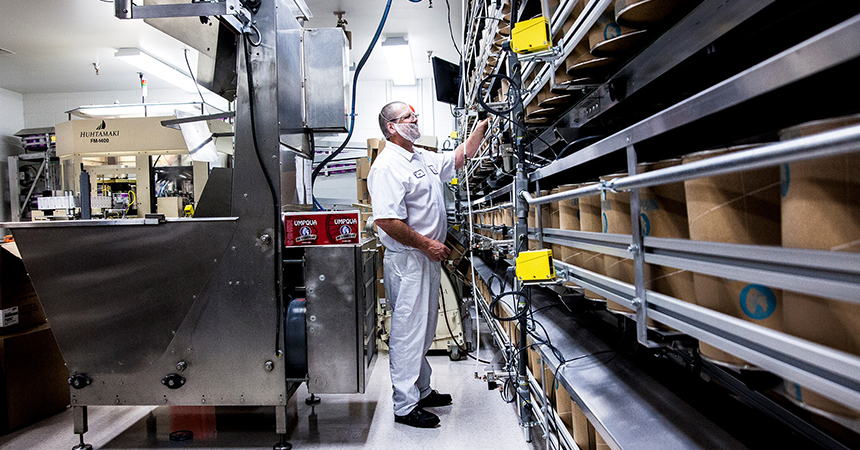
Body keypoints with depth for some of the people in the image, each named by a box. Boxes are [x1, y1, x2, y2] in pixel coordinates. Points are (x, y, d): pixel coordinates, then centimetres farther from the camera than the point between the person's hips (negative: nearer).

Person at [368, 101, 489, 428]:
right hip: (406, 260, -10)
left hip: (428, 259, 10)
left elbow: (460, 157, 28)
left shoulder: (424, 158, 14)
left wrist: (481, 126, 20)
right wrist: (427, 244, -19)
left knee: (424, 330, 18)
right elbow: (387, 221, -24)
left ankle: (422, 391, 34)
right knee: (408, 332, -1)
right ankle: (405, 406, 12)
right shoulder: (387, 166, -16)